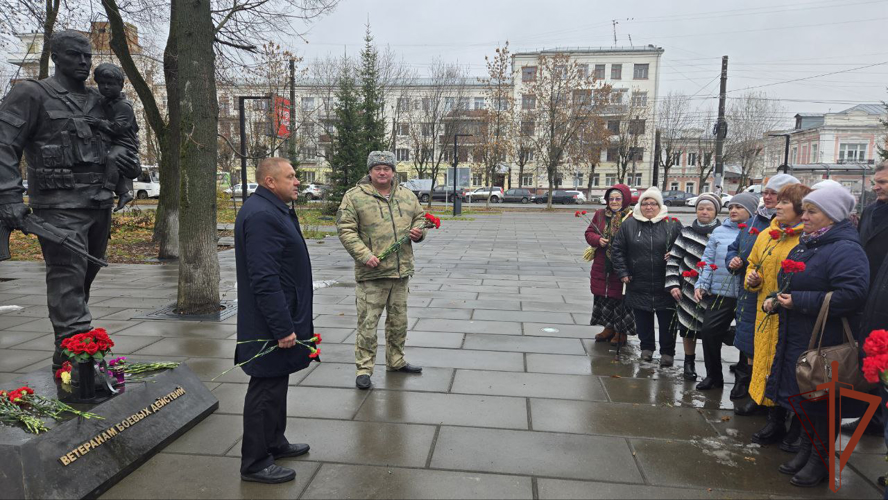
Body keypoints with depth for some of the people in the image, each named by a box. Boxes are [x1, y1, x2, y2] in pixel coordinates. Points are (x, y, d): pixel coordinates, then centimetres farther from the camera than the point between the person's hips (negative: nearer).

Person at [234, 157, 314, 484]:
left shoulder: (273, 210, 13)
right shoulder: (261, 215, -22)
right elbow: (264, 279, -27)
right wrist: (282, 328, -26)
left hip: (279, 318, 11)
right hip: (271, 323, -11)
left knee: (275, 384, 21)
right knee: (266, 389, 0)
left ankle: (274, 442, 36)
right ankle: (255, 463, 13)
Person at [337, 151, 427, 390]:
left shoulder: (407, 196, 10)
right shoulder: (354, 197, -5)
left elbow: (419, 218, 22)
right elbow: (346, 230, -9)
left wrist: (418, 231, -2)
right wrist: (364, 255, -19)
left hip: (401, 271, 5)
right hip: (371, 272, -5)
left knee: (399, 321, 17)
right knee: (368, 322, 0)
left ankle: (396, 361, 33)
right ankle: (364, 368, 12)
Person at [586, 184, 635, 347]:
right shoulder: (600, 214, 8)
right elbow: (589, 233, 12)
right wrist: (598, 240, -7)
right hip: (601, 266, 6)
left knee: (619, 298, 2)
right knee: (602, 297, 13)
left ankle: (622, 332, 18)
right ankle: (609, 328, 30)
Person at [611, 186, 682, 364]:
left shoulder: (672, 224, -1)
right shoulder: (629, 224, 2)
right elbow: (618, 250, 7)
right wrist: (622, 272, 2)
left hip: (665, 285, -1)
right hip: (638, 284, 2)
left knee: (666, 321, 5)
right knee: (643, 320, 12)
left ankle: (667, 352, 21)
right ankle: (646, 347, 31)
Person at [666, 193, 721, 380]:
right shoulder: (686, 233, 5)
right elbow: (673, 259, 5)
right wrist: (673, 284, -2)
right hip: (689, 290, 1)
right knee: (688, 327, 7)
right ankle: (689, 362, 25)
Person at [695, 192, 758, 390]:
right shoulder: (719, 231, 9)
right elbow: (708, 259, 10)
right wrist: (701, 284, 3)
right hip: (720, 293, 3)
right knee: (709, 331, 1)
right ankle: (713, 375, 20)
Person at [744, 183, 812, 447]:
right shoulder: (766, 235, 11)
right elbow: (754, 263, 24)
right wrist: (752, 278, 4)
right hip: (768, 316, 6)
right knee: (769, 365, 12)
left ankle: (799, 428, 21)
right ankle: (775, 422, 27)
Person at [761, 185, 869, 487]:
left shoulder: (845, 250, -17)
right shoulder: (806, 245, 12)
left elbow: (852, 295, -29)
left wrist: (799, 301, -25)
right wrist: (777, 300, 6)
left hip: (825, 345, -9)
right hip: (797, 338, 9)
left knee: (822, 403, 4)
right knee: (802, 396, 18)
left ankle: (821, 461, 20)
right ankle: (807, 449, 35)